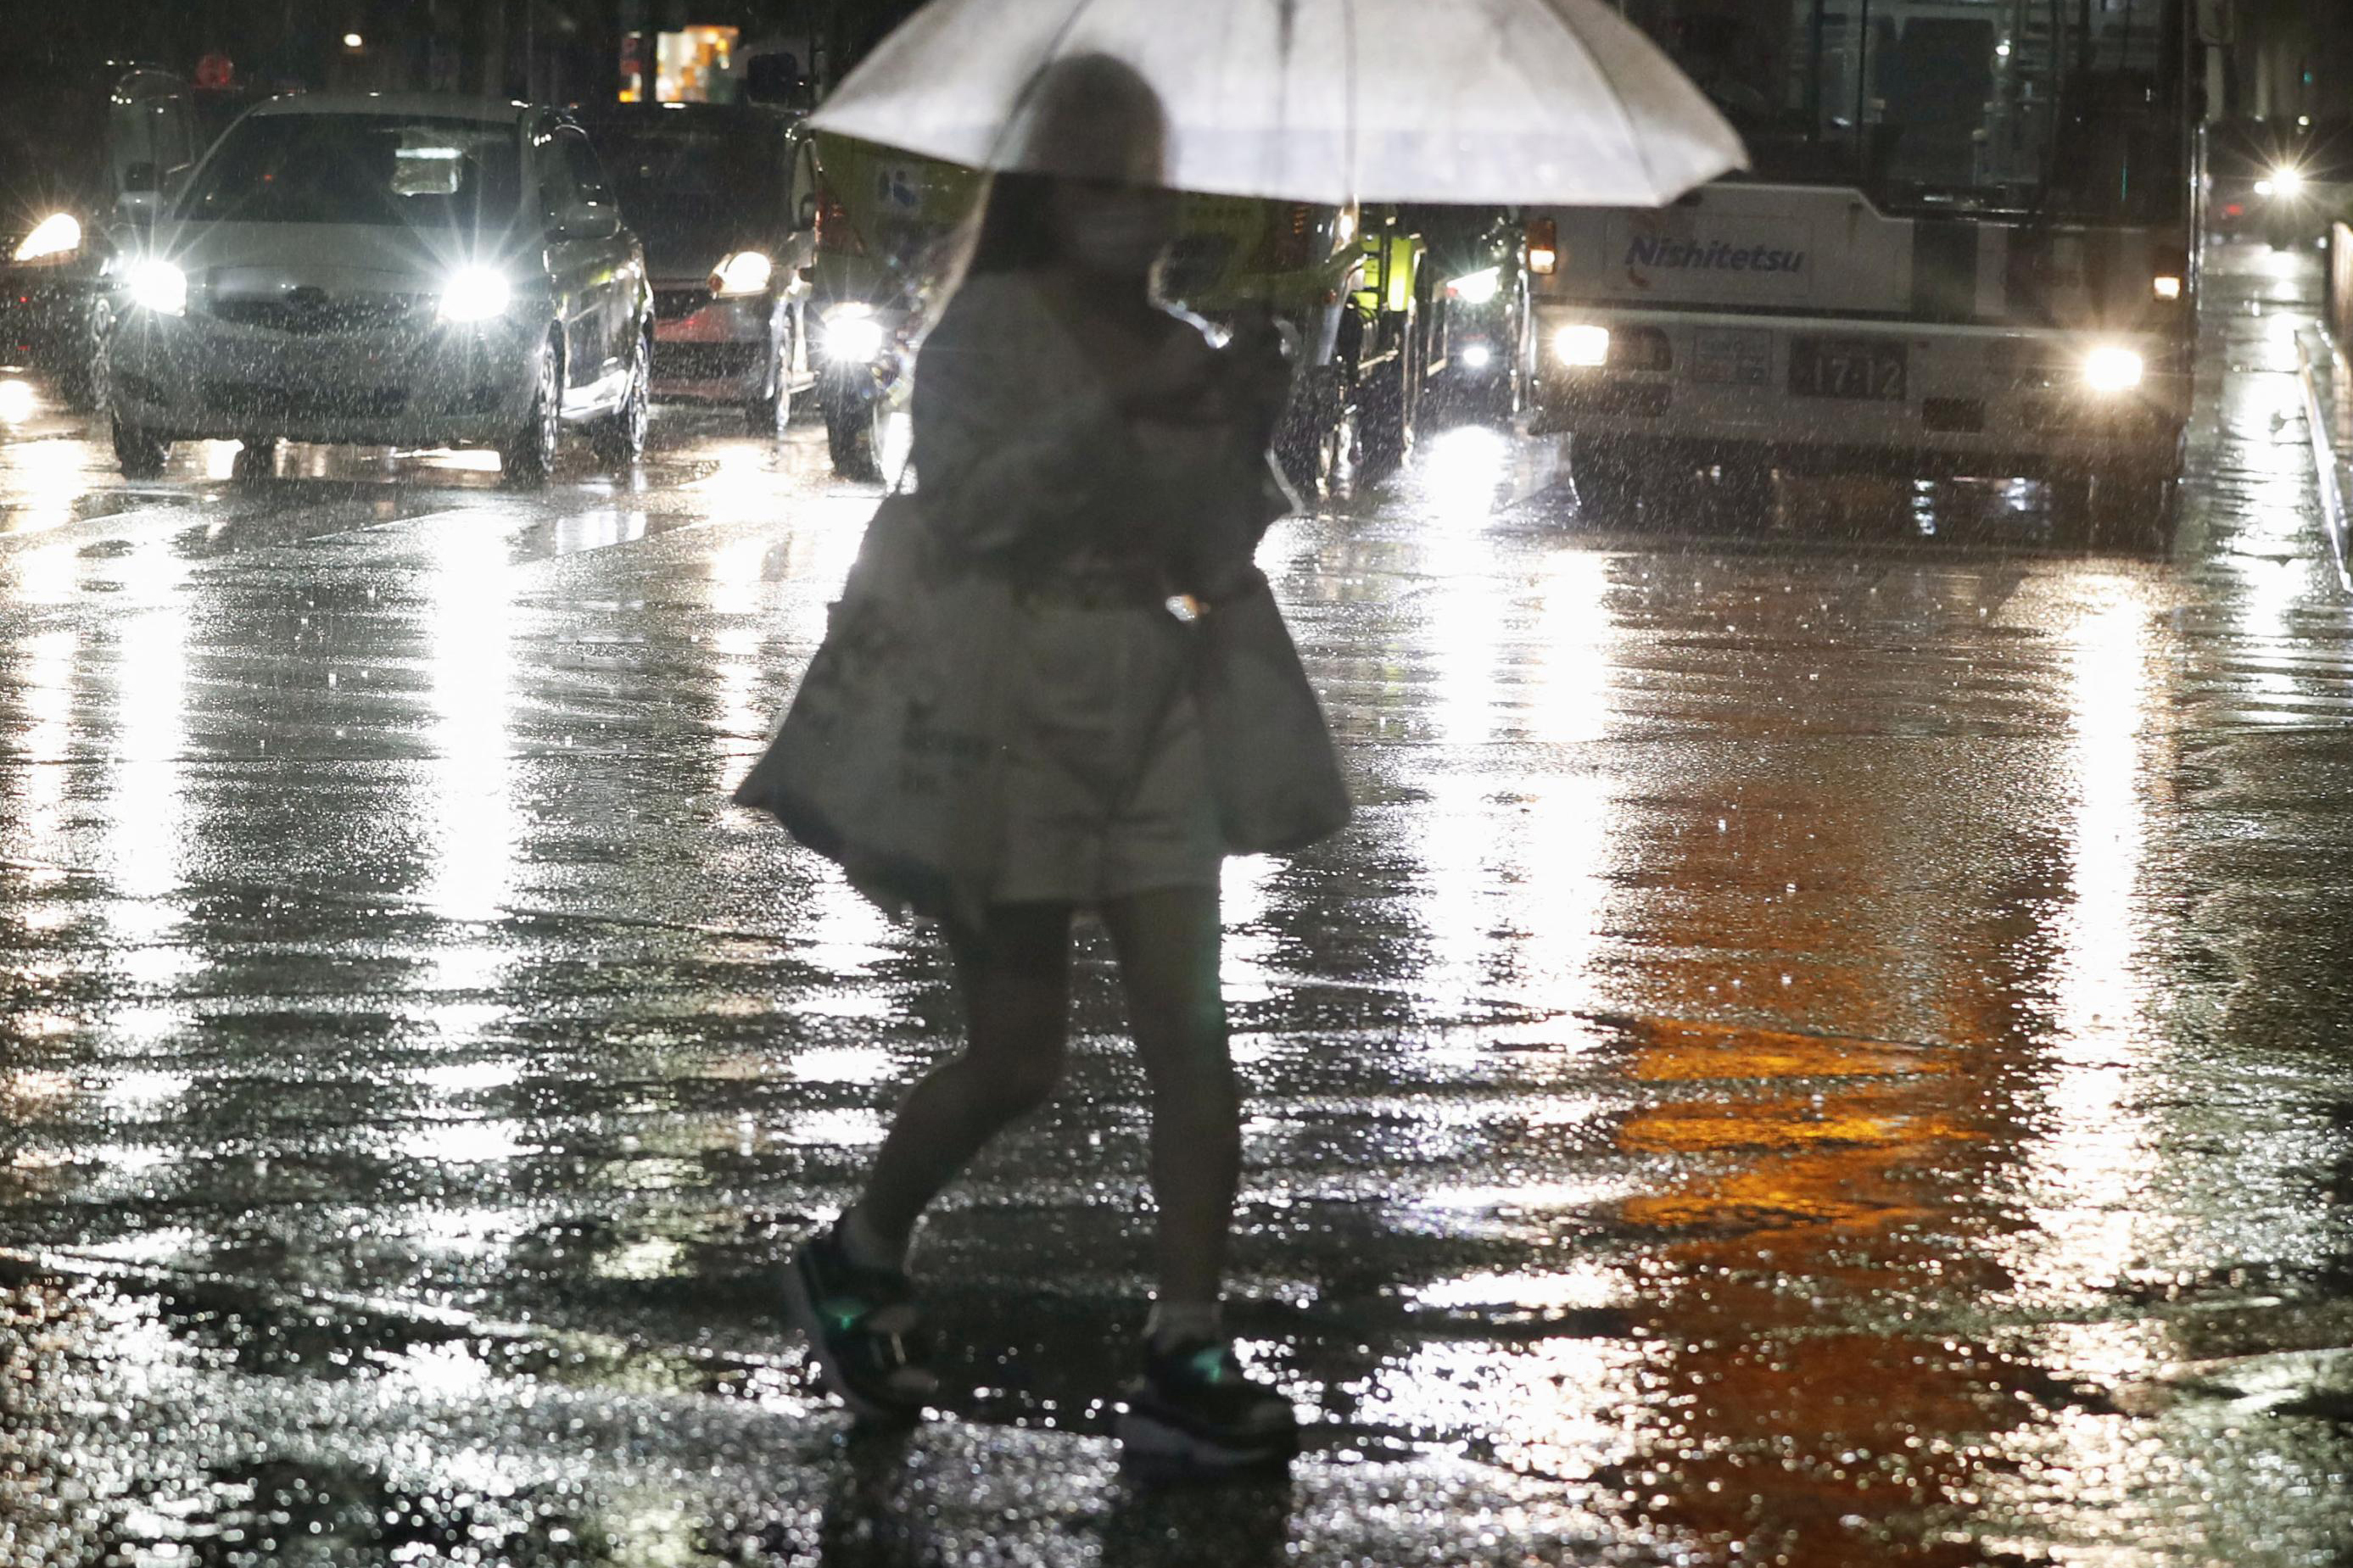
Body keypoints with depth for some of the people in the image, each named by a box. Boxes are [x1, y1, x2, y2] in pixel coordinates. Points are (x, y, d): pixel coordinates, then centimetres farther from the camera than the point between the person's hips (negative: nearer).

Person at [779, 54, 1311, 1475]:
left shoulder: (1185, 355, 11)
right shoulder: (990, 328, -4)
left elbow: (1216, 568, 8)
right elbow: (968, 511, -17)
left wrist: (1250, 439, -8)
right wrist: (1116, 411, -25)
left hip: (1156, 710, 5)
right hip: (1011, 703, -5)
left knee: (1193, 1031, -5)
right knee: (1019, 1052, -1)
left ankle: (1188, 1359, -3)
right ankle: (858, 1260, 25)